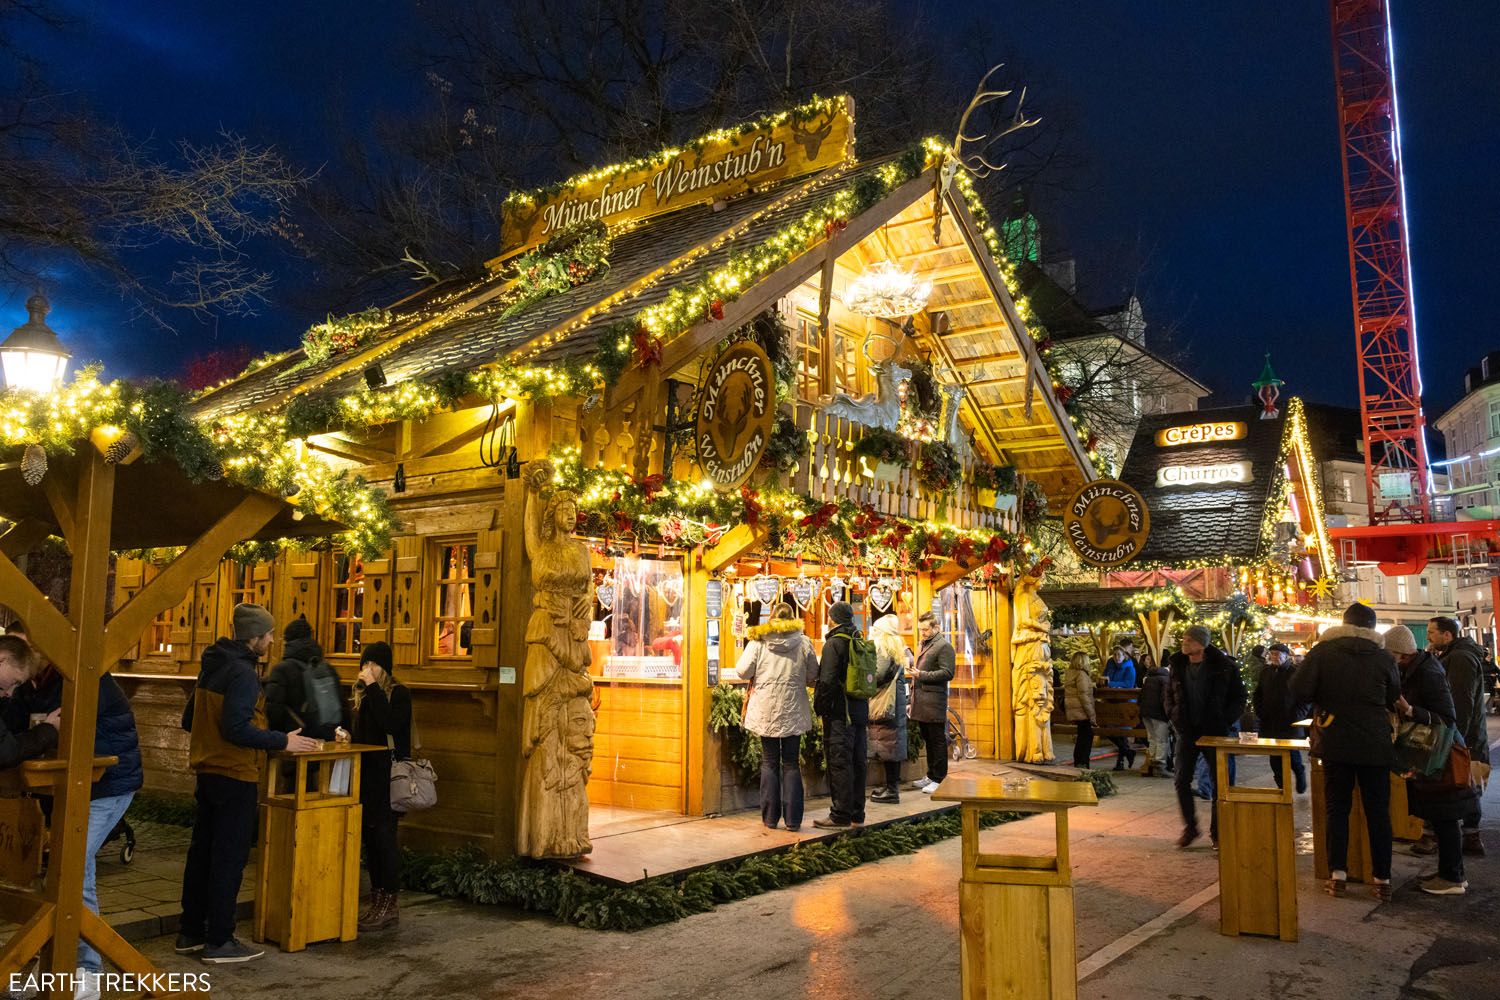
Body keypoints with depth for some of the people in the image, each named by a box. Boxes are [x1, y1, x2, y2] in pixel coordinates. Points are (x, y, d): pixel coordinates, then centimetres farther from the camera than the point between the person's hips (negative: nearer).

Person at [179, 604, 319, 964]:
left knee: (202, 852, 16)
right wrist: (283, 741, -20)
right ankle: (219, 941, 6)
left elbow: (189, 719, 17)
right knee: (230, 857, -1)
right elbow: (236, 728, -26)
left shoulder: (213, 666, 10)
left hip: (207, 770, 9)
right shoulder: (242, 672, -19)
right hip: (235, 776, -9)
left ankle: (190, 933, 25)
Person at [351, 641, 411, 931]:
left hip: (388, 775, -7)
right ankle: (377, 902, 19)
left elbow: (390, 724, -24)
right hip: (365, 773, 7)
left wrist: (373, 687, -20)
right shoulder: (362, 693, 13)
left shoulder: (399, 693, -7)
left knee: (383, 836, -5)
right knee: (369, 836, 9)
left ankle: (390, 906, 3)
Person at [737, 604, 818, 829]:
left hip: (766, 711, 0)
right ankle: (793, 819, 7)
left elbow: (743, 671, -6)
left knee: (769, 762, 10)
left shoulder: (758, 641, -4)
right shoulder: (803, 642, -1)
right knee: (791, 763, 9)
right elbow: (813, 676, 3)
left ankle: (770, 817, 12)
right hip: (793, 711, 1)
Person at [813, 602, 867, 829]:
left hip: (839, 713, -8)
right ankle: (856, 814, 20)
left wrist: (819, 706, -8)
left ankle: (841, 816, 0)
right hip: (860, 709, 8)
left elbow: (827, 680, -18)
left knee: (839, 763, -3)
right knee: (857, 763, 12)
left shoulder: (834, 643, -13)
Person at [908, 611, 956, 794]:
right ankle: (931, 776, 23)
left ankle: (939, 779, 2)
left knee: (937, 740, -3)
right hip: (920, 700, 9)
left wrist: (922, 675, -19)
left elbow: (948, 673, -16)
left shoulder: (944, 646, -8)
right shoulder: (922, 645, 21)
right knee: (928, 740, 15)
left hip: (934, 700, -9)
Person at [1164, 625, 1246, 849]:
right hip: (1187, 732, 3)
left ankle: (1217, 832, 18)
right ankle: (1190, 827, 17)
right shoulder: (1178, 665, 2)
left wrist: (1225, 721, -11)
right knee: (1182, 781, 1)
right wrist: (1174, 717, 2)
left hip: (1214, 732, -3)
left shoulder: (1224, 666, -10)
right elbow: (1170, 694, 16)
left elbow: (1239, 697, -2)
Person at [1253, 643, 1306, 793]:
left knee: (1292, 753, -4)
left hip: (1290, 723, -4)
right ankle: (1281, 786, 16)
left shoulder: (1295, 673, -5)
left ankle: (1300, 773, 27)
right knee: (1275, 758, 4)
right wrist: (1259, 712, 6)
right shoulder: (1265, 672, 10)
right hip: (1269, 723, 4)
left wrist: (1297, 716, -11)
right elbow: (1258, 695, 19)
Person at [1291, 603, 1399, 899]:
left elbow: (1299, 691, -13)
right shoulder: (1383, 657, -2)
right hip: (1375, 744, 1)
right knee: (1378, 811, 8)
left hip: (1336, 742, 0)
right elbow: (1394, 700, 9)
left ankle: (1337, 875, 7)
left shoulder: (1322, 651, -7)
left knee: (1337, 808, 9)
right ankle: (1382, 879, 11)